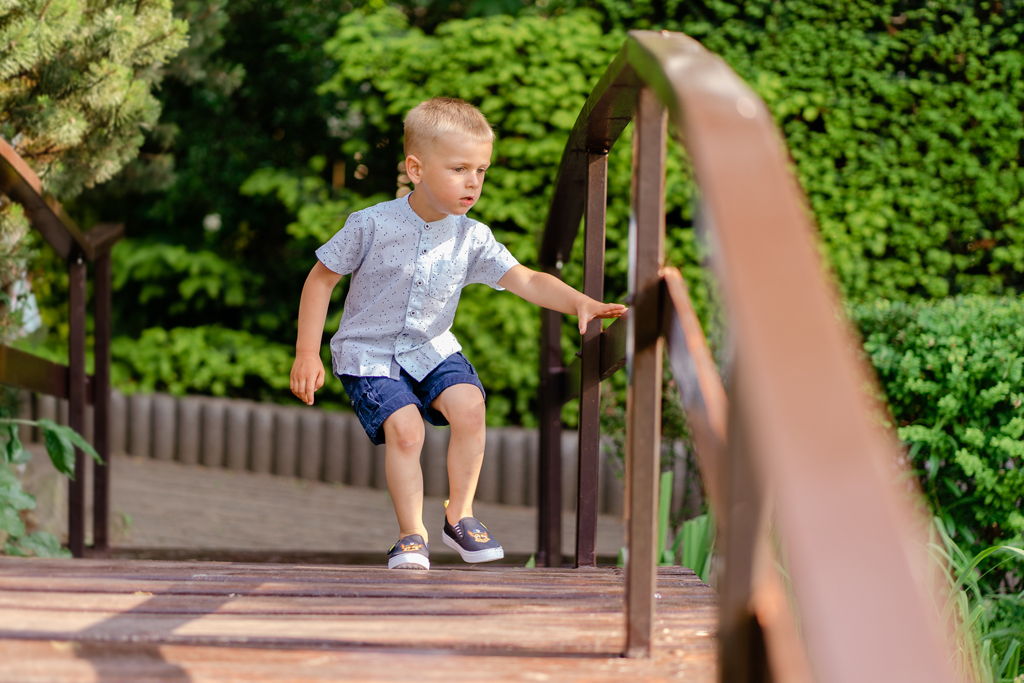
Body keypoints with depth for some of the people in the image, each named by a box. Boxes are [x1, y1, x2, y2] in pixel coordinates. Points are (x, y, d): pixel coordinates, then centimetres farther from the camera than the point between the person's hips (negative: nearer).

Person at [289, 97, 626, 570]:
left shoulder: (472, 239, -6)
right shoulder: (373, 225, -16)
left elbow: (526, 280, -12)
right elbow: (321, 278, -7)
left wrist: (579, 302, -30)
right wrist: (307, 353, -9)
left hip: (431, 348, 4)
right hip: (369, 353, -3)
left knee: (468, 404, -22)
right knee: (404, 427, -25)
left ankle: (459, 515, -4)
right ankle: (412, 534, -7)